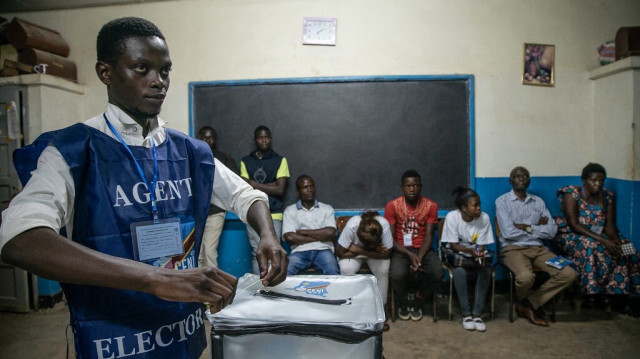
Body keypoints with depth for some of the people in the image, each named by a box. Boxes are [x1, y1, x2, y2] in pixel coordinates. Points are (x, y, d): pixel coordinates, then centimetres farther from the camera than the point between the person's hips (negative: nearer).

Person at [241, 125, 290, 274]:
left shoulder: (280, 160, 5)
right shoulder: (246, 161, 10)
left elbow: (280, 190, -5)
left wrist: (255, 185, -3)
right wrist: (270, 186, -7)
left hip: (274, 214, -1)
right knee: (257, 253, 4)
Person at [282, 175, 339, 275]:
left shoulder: (327, 208, 15)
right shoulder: (290, 210, 12)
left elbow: (330, 233, -2)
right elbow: (289, 237, -4)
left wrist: (303, 232, -1)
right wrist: (320, 237, -2)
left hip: (323, 250, 1)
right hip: (299, 251, 0)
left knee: (333, 272, -32)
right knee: (285, 272, -32)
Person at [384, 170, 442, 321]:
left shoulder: (431, 205, -2)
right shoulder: (392, 206, -7)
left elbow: (428, 236, -5)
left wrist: (419, 257, -22)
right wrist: (409, 255, -22)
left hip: (423, 249, 2)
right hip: (401, 250, -2)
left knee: (437, 273, -27)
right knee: (397, 274, -33)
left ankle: (417, 299, 6)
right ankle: (403, 303, 4)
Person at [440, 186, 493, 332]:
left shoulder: (484, 217, -14)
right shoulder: (452, 217, -19)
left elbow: (481, 245, -10)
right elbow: (454, 245, -16)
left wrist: (479, 254, -33)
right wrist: (470, 251, -34)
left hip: (477, 252, 2)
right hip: (457, 253, -2)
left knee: (486, 269, -30)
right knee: (459, 270, -34)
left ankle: (477, 313, -17)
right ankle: (466, 313, -18)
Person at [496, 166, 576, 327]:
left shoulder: (538, 202, 15)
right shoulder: (502, 201, 0)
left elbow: (551, 231, 4)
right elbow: (509, 233, -12)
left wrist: (527, 227, -8)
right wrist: (537, 227, 0)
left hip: (538, 248, 6)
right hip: (513, 248, -5)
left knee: (569, 274, -17)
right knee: (526, 276, -35)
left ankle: (528, 303, -2)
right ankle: (524, 301, 3)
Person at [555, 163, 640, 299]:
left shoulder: (607, 197, 5)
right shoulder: (572, 193, -12)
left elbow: (609, 225, 1)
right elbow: (574, 224, -20)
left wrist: (615, 239, -22)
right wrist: (602, 240, -28)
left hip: (599, 237, 6)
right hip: (572, 236, -6)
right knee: (590, 247, -36)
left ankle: (617, 290, -10)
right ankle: (593, 291, -26)